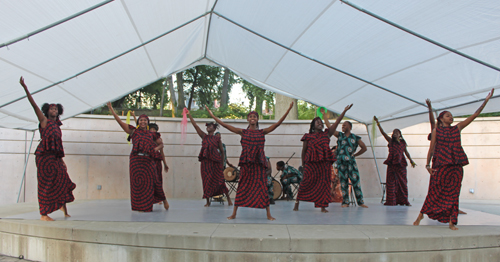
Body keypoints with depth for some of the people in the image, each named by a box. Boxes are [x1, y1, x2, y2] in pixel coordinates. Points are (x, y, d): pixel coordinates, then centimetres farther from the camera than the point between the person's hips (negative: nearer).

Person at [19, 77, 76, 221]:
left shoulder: (57, 125, 19)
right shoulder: (44, 121, 2)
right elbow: (34, 104, -8)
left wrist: (62, 160, 20)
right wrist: (25, 88, -16)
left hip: (55, 157, 7)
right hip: (45, 156, -7)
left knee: (62, 181, 9)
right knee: (46, 183, -6)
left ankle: (63, 206, 26)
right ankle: (43, 214, -1)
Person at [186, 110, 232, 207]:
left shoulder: (217, 138, 4)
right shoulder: (204, 136, 10)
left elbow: (222, 151, 9)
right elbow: (195, 125, 5)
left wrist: (221, 163, 7)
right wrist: (189, 115, -1)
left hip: (215, 162, -2)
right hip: (205, 161, 3)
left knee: (219, 180, -1)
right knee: (206, 180, 3)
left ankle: (228, 197, 14)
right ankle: (208, 201, 11)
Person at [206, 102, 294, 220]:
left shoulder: (262, 132, 9)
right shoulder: (243, 132, 8)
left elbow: (278, 123, 3)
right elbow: (225, 125, 7)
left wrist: (288, 110, -3)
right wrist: (212, 115, 5)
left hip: (259, 162, 0)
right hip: (246, 162, 0)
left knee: (262, 186, -1)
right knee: (242, 186, 2)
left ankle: (268, 214, 4)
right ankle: (234, 214, 9)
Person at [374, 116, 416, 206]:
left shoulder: (403, 143, 13)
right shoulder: (390, 140, 6)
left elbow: (406, 152, 20)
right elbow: (383, 132, -2)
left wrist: (411, 161, 16)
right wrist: (377, 122, -9)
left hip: (401, 164, 2)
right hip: (392, 164, -2)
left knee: (402, 182, 5)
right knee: (391, 182, -3)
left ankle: (403, 200, 13)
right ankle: (391, 201, 1)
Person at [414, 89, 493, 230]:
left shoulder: (457, 128, 12)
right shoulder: (436, 130, 5)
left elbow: (474, 115, 10)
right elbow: (431, 148, 2)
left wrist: (486, 100, 5)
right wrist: (428, 164, -7)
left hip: (456, 165, 3)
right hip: (440, 165, -3)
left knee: (453, 193, 2)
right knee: (434, 191, -3)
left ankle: (451, 222, 6)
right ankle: (420, 215, 8)